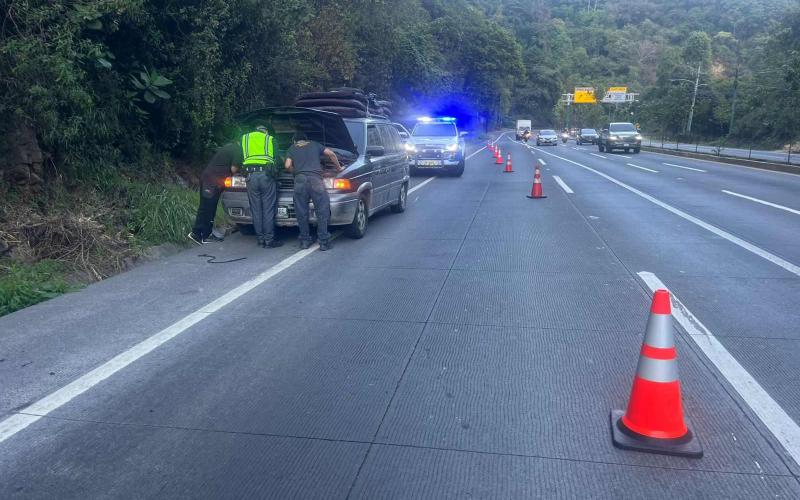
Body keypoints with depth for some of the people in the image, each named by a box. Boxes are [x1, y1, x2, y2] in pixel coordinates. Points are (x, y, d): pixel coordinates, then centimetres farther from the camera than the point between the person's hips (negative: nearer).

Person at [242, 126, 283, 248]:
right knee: (268, 210, -1)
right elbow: (277, 159, 9)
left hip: (251, 176, 2)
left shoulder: (244, 138, 21)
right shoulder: (270, 139, 16)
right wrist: (275, 171, 24)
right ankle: (269, 240, -1)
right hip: (266, 175, -2)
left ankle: (260, 239, 8)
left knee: (256, 210, 6)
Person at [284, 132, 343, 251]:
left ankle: (305, 241, 13)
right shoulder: (315, 145, 26)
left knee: (302, 213, 9)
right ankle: (324, 242, 1)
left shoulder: (292, 149, 24)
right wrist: (338, 168, 27)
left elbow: (288, 165, 8)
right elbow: (331, 154, 16)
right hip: (315, 179, -1)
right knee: (322, 211, 3)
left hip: (300, 180, 1)